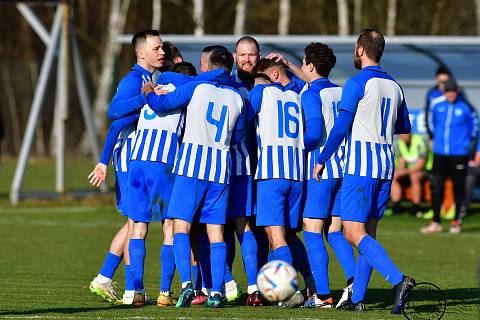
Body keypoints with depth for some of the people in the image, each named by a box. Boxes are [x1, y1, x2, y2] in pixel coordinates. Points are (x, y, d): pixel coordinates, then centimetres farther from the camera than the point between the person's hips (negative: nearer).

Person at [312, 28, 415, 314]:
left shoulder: (357, 83, -9)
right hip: (386, 166, 7)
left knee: (354, 232, -11)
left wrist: (322, 160, -2)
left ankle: (399, 279, -28)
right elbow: (404, 127, 24)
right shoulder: (394, 86, 12)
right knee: (368, 232, 12)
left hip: (361, 164, -7)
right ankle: (357, 298, 12)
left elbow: (341, 127, -12)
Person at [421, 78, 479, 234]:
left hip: (459, 153, -3)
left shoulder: (465, 106, -8)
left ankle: (457, 222, 12)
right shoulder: (436, 104, 1)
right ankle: (435, 223, 7)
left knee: (458, 188, 3)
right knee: (436, 187, 1)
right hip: (439, 152, 3)